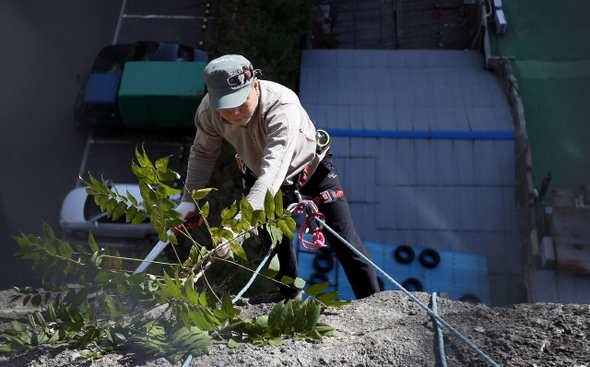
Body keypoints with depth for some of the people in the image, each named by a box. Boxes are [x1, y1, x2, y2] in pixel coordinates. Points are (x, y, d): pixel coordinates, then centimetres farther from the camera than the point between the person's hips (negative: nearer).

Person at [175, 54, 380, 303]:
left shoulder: (284, 107, -44)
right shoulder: (208, 111, -26)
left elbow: (273, 170, -54)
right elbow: (203, 153, -7)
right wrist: (188, 200, -14)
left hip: (311, 169, -4)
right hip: (258, 175, 5)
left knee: (343, 242, -3)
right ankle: (290, 294, 37)